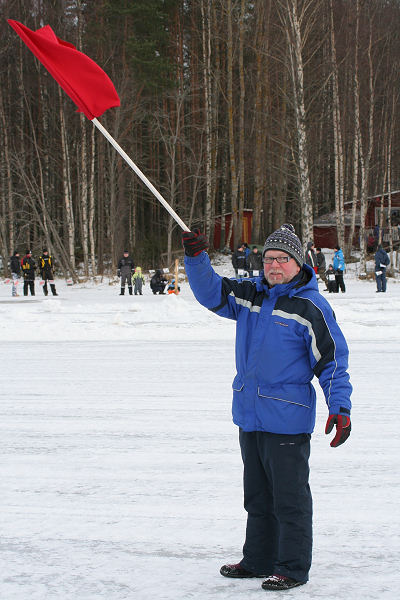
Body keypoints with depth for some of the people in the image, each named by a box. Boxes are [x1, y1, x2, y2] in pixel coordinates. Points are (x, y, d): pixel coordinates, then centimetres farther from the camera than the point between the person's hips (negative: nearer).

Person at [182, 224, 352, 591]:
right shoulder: (249, 296, 7)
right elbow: (211, 292, 16)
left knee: (289, 498, 1)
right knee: (258, 497, 18)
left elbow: (333, 361, -10)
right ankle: (259, 560, 30)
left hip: (287, 420, -7)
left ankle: (293, 568, 12)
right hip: (249, 416, 7)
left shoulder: (310, 307, -10)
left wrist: (340, 409, -18)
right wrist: (196, 257, -2)